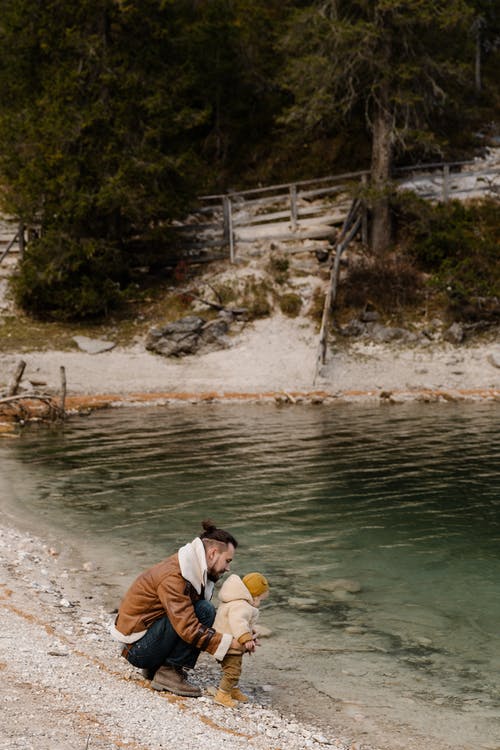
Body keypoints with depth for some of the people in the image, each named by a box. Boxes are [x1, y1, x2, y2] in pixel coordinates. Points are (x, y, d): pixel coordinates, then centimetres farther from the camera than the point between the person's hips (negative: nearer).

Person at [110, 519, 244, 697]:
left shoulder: (197, 573, 7)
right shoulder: (173, 577, -23)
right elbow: (188, 628, -29)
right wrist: (230, 642, -26)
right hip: (137, 648, -10)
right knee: (204, 610, -19)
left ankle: (155, 667, 8)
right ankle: (169, 673, -14)